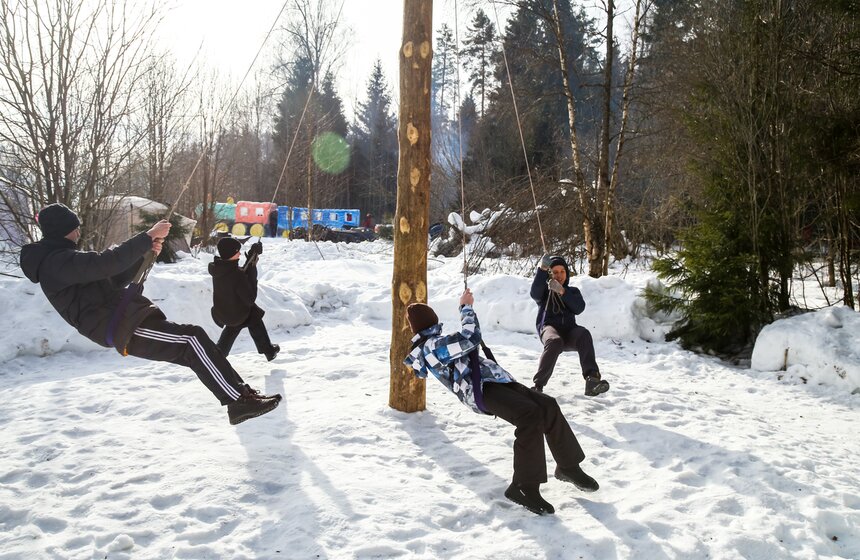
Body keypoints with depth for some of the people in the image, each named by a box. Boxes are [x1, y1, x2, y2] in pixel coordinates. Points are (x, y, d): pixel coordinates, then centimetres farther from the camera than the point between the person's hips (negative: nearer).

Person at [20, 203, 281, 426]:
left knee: (193, 350, 6)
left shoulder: (60, 259, 23)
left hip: (122, 322, 11)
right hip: (124, 329, -11)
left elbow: (113, 280, 22)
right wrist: (148, 237, -20)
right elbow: (107, 263, -26)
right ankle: (240, 400, -23)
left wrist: (144, 252, 8)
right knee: (192, 338, -20)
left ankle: (241, 395, 6)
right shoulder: (58, 261, -11)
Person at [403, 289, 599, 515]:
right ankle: (524, 486, -23)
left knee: (547, 405, -1)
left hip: (494, 381, 10)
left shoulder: (431, 345, 26)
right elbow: (470, 339, -13)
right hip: (481, 390, -10)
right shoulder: (432, 345, -6)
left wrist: (465, 309, 42)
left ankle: (568, 466, 14)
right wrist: (467, 308, 1)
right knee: (530, 415, -29)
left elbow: (463, 341, 43)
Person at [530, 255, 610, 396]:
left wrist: (562, 292, -12)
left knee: (584, 334, -33)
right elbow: (535, 293, -9)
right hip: (549, 328, -2)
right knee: (555, 341, -38)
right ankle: (538, 385, -36)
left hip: (569, 331, 2)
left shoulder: (573, 291, 25)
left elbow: (579, 308, 3)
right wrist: (542, 269, -23)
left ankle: (592, 379, -45)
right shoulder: (544, 289, 19)